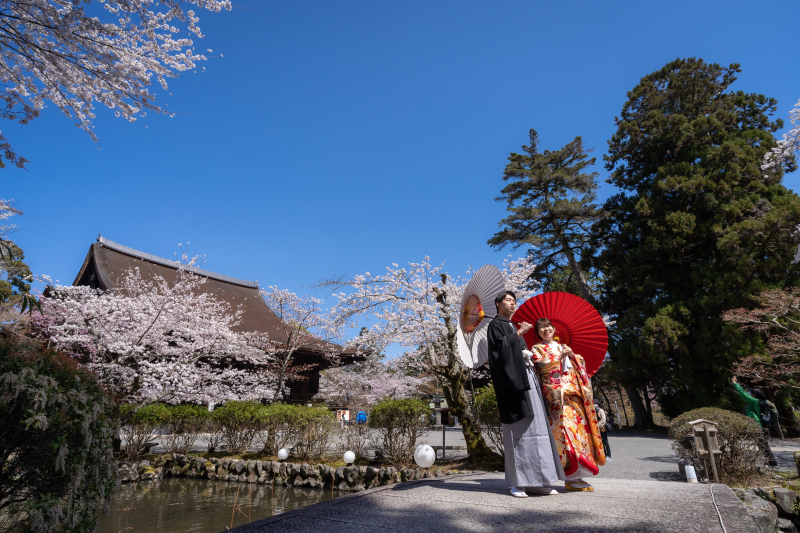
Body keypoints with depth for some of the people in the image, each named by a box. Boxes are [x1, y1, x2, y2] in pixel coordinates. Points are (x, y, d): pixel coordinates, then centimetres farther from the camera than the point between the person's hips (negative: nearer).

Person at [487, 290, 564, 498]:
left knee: (536, 428, 5)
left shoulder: (512, 327, 26)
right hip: (511, 381, -9)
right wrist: (519, 333, -12)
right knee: (517, 432, -9)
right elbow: (500, 347, -16)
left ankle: (535, 481, 10)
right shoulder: (496, 325, 1)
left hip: (526, 379, 9)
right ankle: (516, 483, -2)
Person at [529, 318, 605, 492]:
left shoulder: (562, 346, 24)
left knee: (579, 426, -2)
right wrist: (560, 357, -13)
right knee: (566, 427, -15)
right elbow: (542, 367, -8)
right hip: (556, 393, -5)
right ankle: (571, 478, -10)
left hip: (574, 392, 5)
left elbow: (580, 365, 18)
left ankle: (577, 475, 6)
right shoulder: (537, 348, 8)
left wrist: (572, 354, 0)